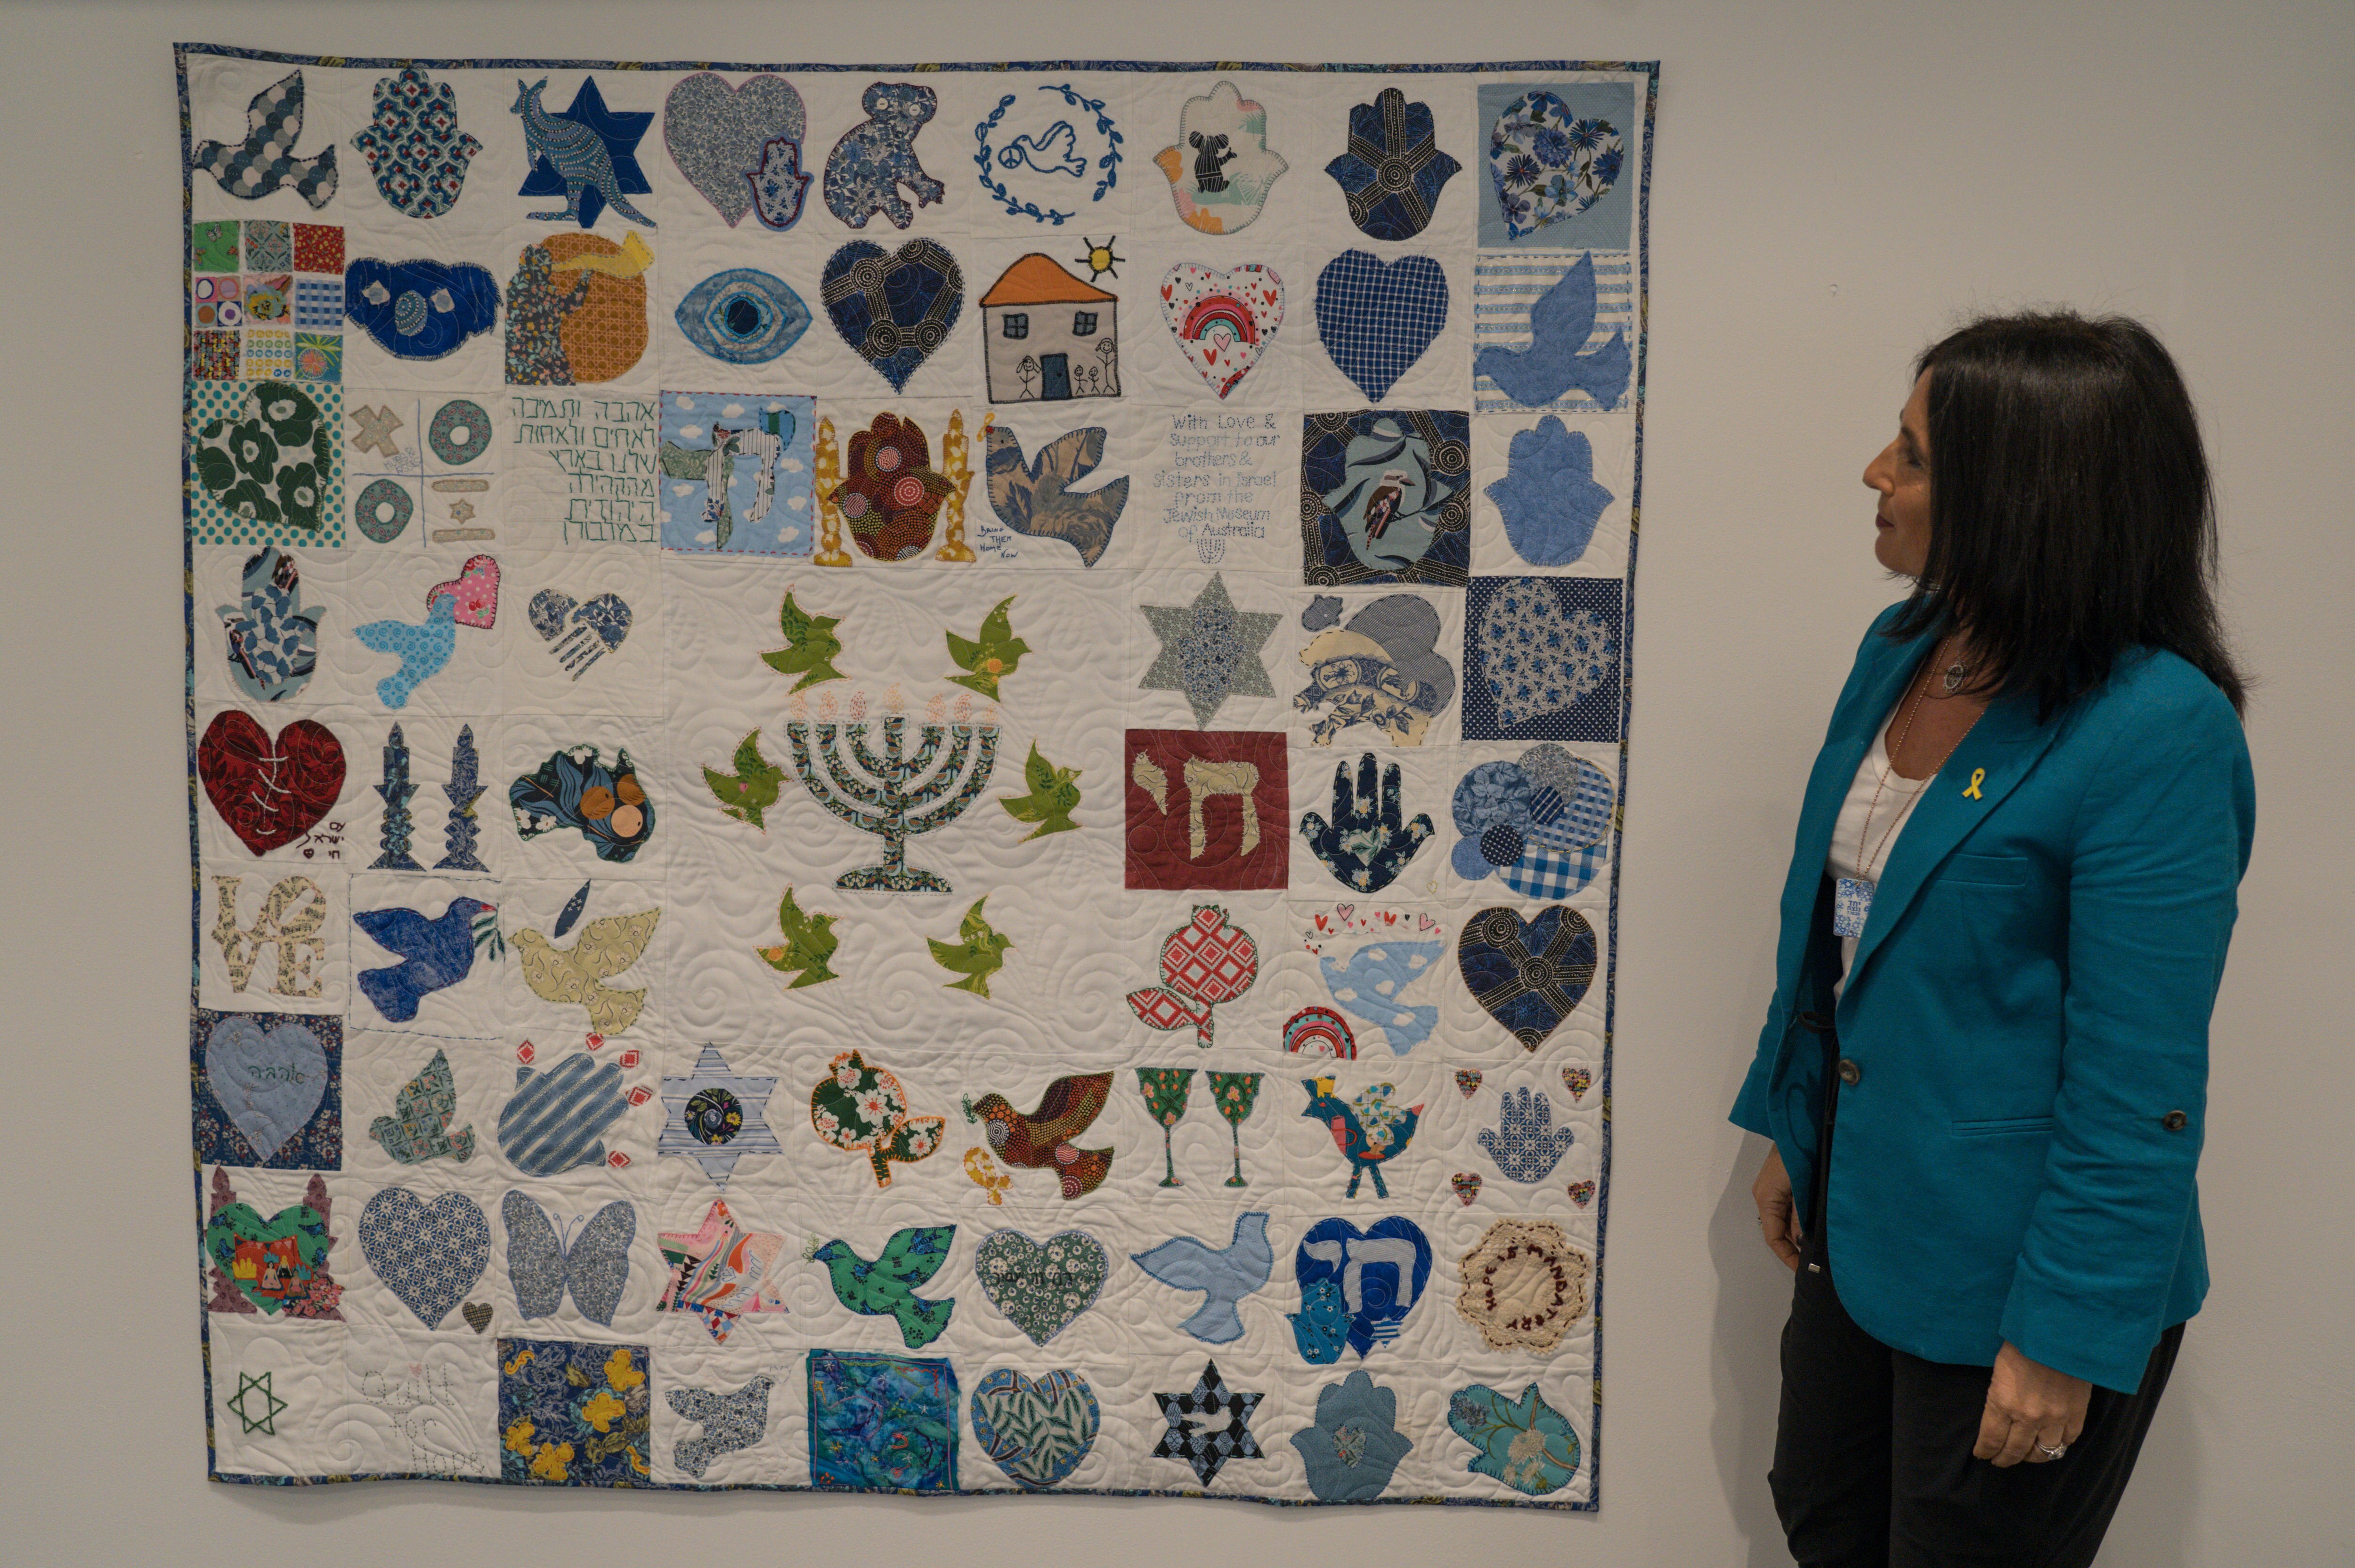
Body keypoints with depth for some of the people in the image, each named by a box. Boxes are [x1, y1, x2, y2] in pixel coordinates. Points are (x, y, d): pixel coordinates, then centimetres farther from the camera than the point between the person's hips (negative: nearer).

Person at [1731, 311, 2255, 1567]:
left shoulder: (2160, 734, -25)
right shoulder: (1902, 650, 0)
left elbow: (2139, 1079, -23)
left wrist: (2065, 1339, -19)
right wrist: (1792, 1134, 15)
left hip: (2005, 1270, -8)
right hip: (1860, 1211, 8)